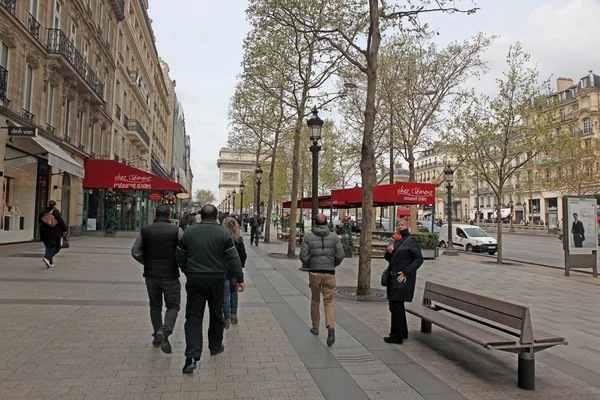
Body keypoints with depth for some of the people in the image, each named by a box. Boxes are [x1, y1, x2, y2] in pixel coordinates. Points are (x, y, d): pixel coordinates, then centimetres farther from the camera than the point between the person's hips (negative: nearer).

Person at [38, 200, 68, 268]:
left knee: (48, 247, 12)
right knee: (56, 247, 3)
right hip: (54, 233, -5)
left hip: (44, 233, 6)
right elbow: (61, 221, -14)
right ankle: (47, 258, -17)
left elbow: (39, 221, 18)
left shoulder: (42, 212, 7)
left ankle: (50, 263, 8)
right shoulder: (56, 212, -10)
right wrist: (65, 229, -4)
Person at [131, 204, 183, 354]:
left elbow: (135, 252, 2)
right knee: (173, 306, 6)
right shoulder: (176, 230, -9)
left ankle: (157, 336, 24)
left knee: (155, 307, 17)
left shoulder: (145, 231, 0)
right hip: (170, 275, -3)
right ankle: (164, 331, -16)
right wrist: (179, 264, 8)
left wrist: (147, 262, 14)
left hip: (151, 275, 3)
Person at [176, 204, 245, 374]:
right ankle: (215, 346, 33)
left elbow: (179, 256, 7)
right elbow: (233, 258, -9)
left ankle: (192, 356, -9)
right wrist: (240, 279, -2)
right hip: (217, 280, -1)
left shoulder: (189, 232, 0)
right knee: (216, 314, 17)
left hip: (194, 279, 1)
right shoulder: (223, 233, -8)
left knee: (193, 316, 2)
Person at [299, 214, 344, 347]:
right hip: (329, 273, 0)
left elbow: (303, 256, -8)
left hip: (314, 272, 0)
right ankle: (330, 326, -15)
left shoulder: (308, 237, -4)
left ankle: (315, 327, 27)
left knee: (315, 301, 16)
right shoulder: (334, 236, -1)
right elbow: (340, 255, -5)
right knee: (329, 301, 5)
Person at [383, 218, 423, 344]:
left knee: (396, 305, -7)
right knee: (396, 306, 16)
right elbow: (390, 259, 21)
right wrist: (388, 252, -2)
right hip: (394, 277, 9)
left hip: (403, 278, -9)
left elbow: (419, 259, -14)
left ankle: (397, 336, 3)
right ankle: (403, 332, 31)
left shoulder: (411, 241, -9)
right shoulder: (397, 241, 14)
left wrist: (406, 273, -19)